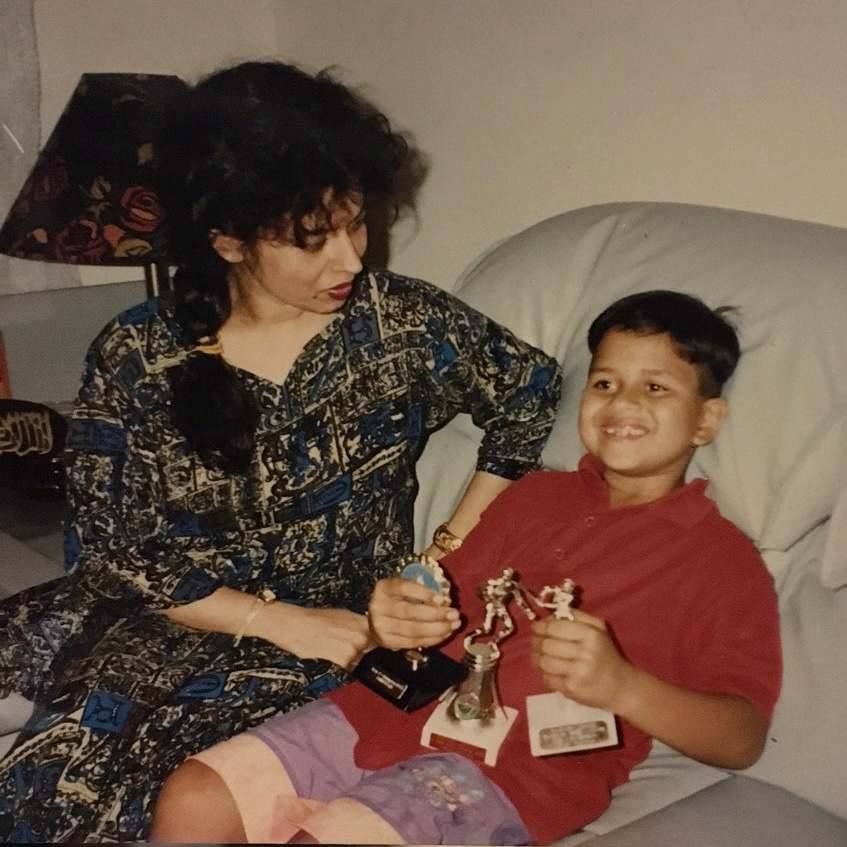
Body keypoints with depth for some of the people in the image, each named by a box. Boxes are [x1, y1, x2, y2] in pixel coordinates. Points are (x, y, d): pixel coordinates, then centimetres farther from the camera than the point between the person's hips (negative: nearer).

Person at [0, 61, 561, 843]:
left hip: (349, 636, -1)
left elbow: (530, 395, 6)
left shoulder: (403, 322, -8)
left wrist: (452, 549, -2)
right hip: (173, 623, 2)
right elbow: (111, 552, -6)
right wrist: (279, 619, -15)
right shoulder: (134, 358, -8)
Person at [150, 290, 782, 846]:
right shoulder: (536, 493, 20)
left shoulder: (722, 559, 3)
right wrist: (397, 623, -6)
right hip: (394, 711, 6)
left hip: (511, 771, -6)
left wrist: (619, 685, -24)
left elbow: (742, 738, -5)